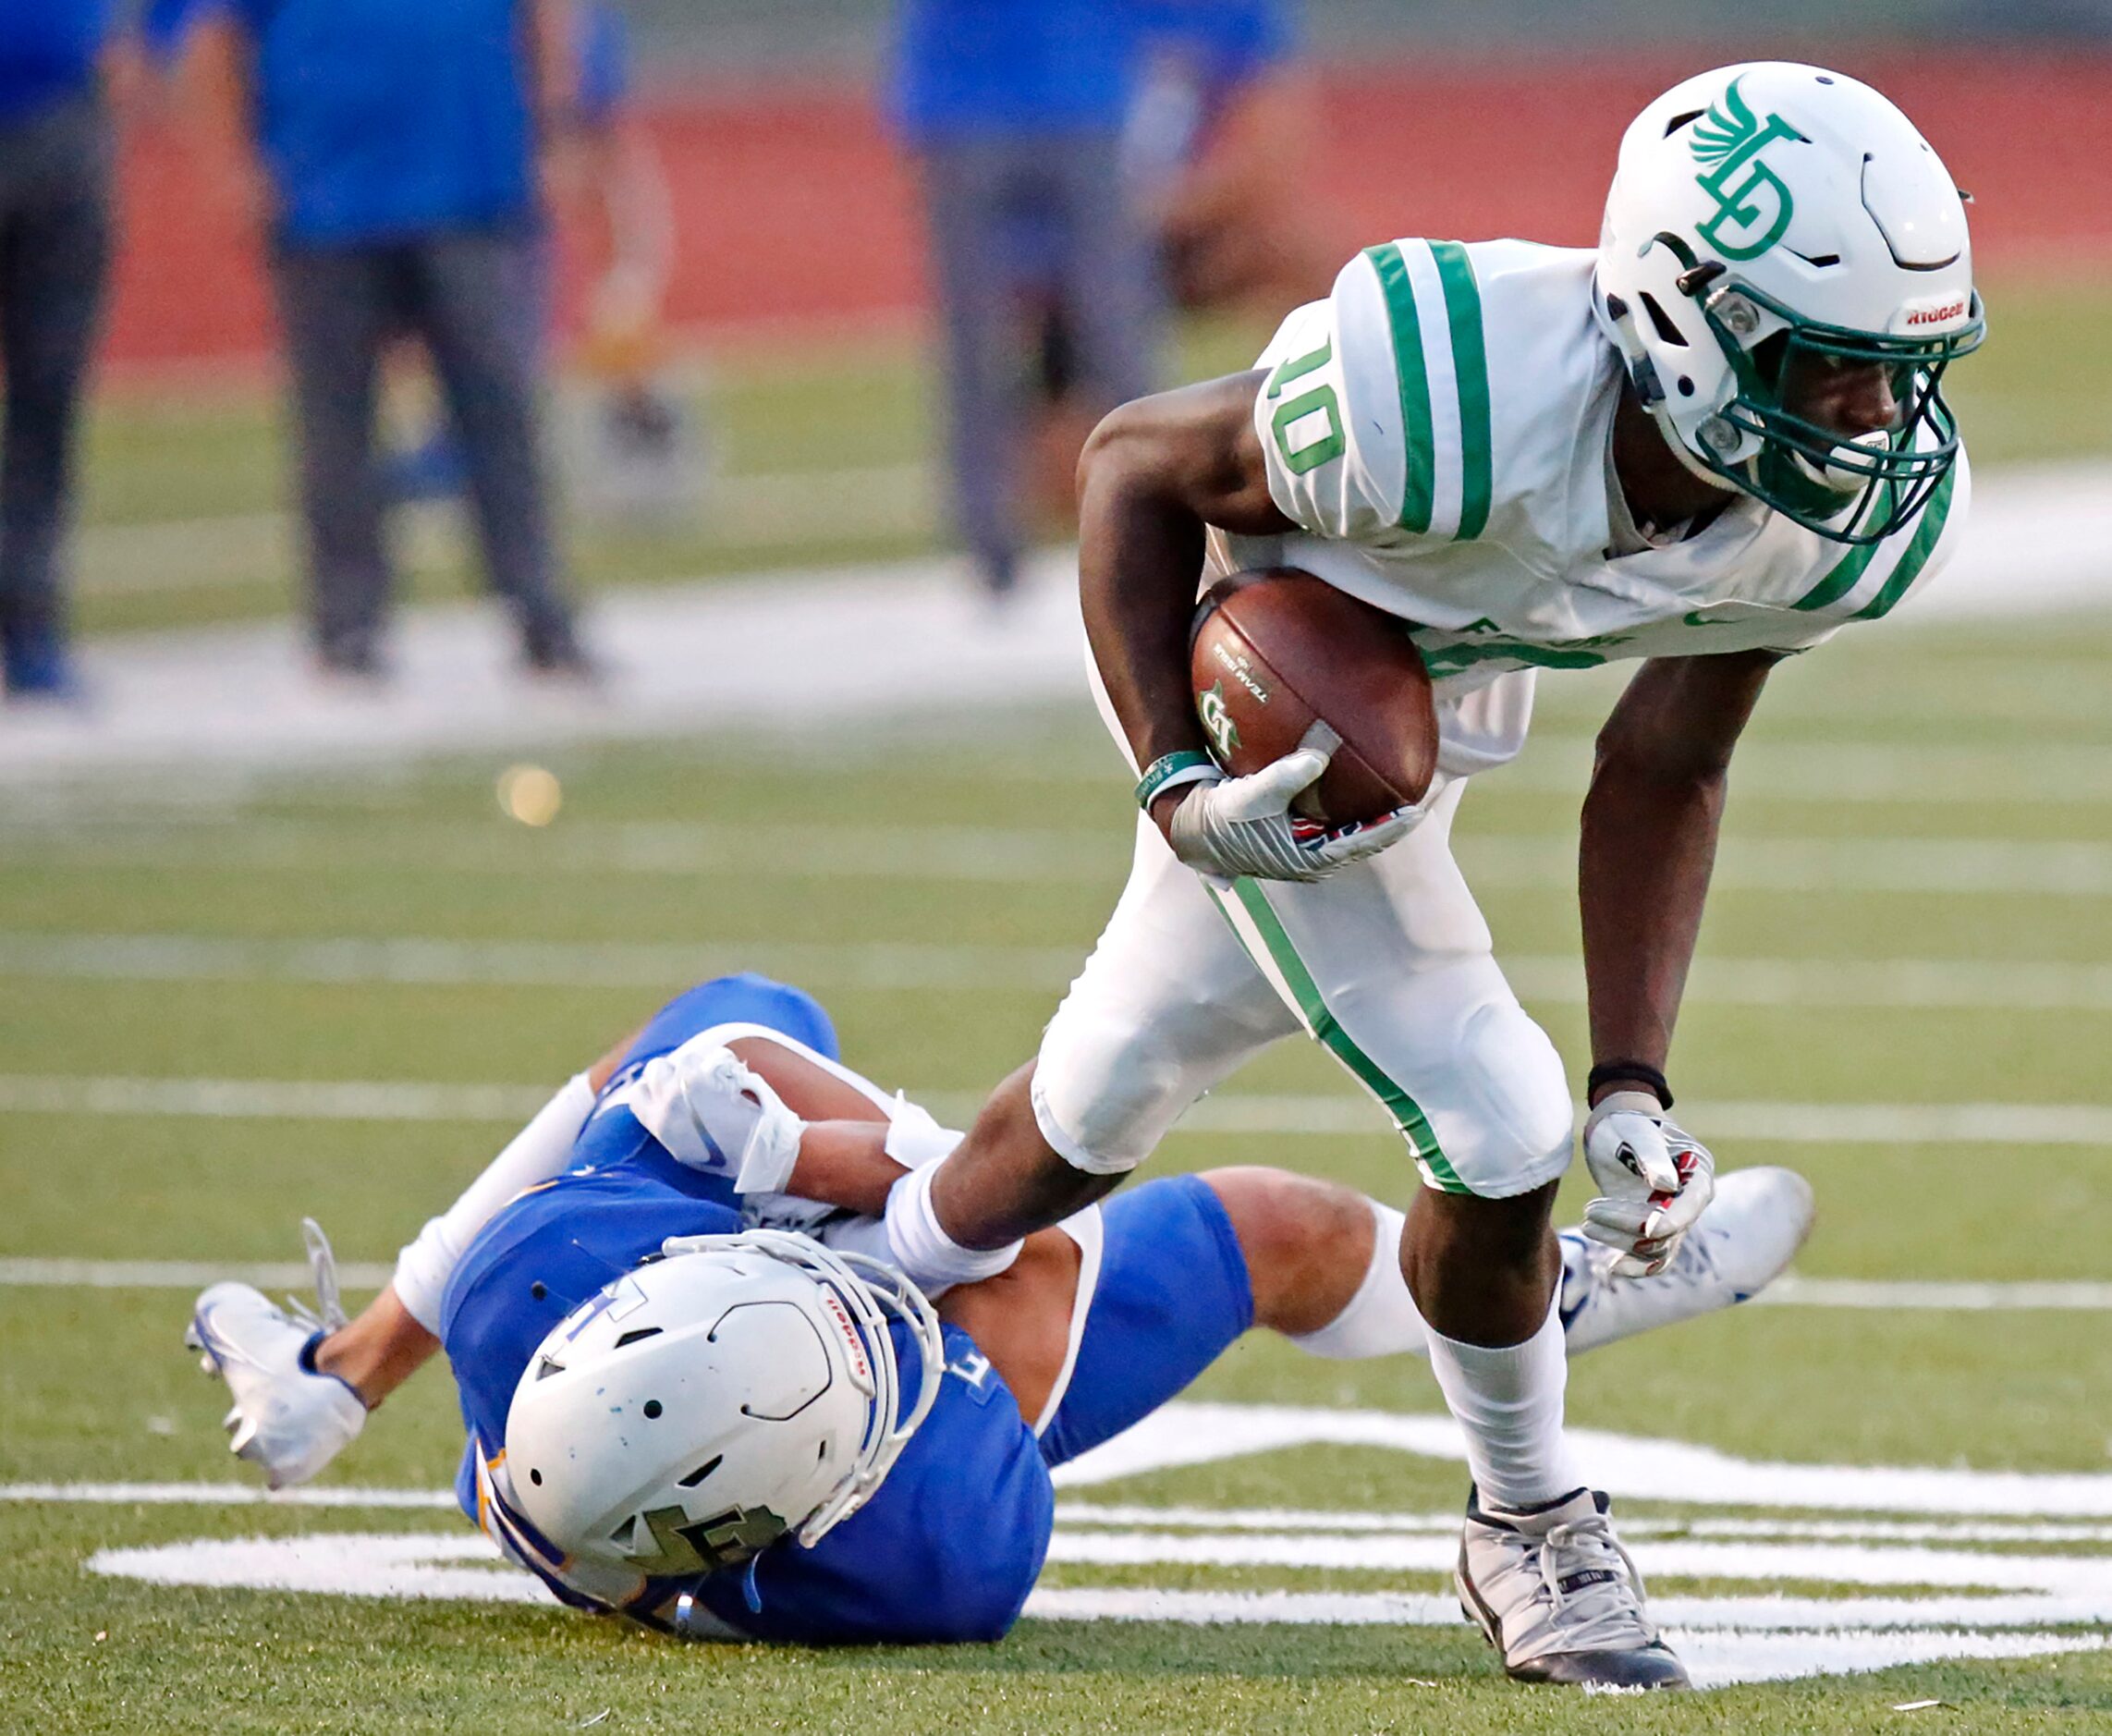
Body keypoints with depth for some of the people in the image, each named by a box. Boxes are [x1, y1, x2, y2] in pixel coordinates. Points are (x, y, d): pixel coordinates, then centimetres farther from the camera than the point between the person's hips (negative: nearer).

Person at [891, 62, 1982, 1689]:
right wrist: (1179, 784, -28)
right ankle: (1529, 1531, 17)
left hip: (1432, 709, 6)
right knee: (1499, 1144, -10)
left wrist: (1633, 1081, -13)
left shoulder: (1845, 516, -24)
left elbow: (1661, 777, -7)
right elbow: (1134, 466, -22)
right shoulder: (1457, 392, -42)